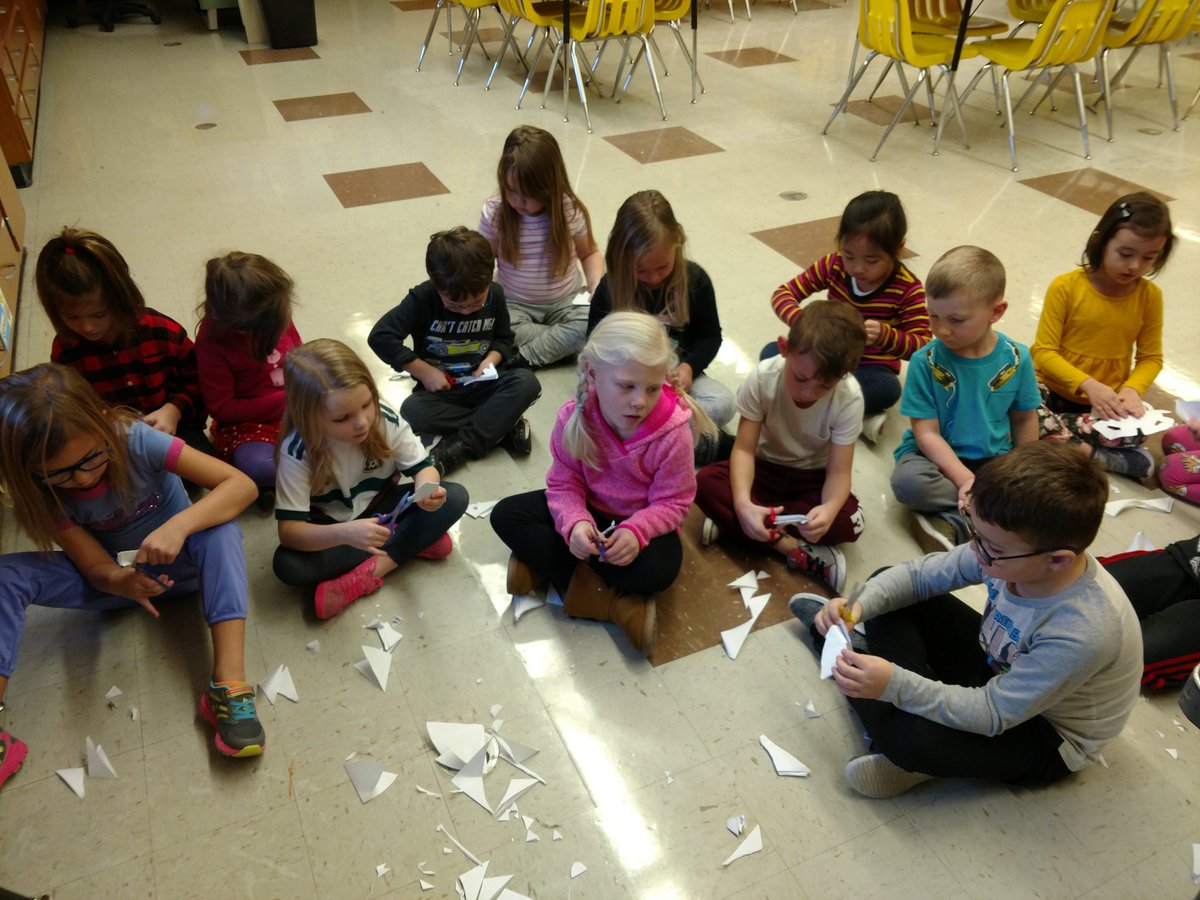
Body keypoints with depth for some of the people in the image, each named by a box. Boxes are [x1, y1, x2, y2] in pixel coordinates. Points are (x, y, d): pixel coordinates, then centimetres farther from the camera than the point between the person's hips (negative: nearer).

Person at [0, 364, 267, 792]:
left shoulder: (136, 440, -27)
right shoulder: (40, 494, -18)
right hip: (113, 577, 3)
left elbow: (241, 484, -33)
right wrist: (120, 581, -42)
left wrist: (179, 525, -49)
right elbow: (94, 565, -18)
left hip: (178, 563, -2)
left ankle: (229, 682, -43)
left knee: (220, 525, -35)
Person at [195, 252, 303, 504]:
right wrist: (284, 400, -21)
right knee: (256, 465, -36)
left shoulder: (275, 312, -9)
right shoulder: (212, 340, -19)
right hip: (249, 422, -5)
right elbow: (221, 408, -15)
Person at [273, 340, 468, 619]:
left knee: (455, 497, -21)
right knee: (287, 565, -32)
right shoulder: (298, 450, -28)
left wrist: (426, 489, -38)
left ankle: (365, 575, -22)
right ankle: (416, 540, -20)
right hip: (332, 526, -1)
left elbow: (422, 467, -12)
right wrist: (345, 533, -49)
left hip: (382, 507, 2)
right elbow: (289, 530, -30)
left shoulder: (386, 420, -23)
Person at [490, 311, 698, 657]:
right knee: (506, 515, -13)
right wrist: (575, 523, -34)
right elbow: (564, 484, -13)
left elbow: (672, 502, -18)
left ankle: (545, 562, -15)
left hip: (643, 521, -3)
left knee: (656, 570, -35)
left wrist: (635, 531, -37)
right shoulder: (573, 416, -22)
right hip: (590, 510, 4)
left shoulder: (672, 433, -28)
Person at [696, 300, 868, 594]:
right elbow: (744, 448, -22)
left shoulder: (849, 398, -24)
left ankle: (730, 524, -21)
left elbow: (839, 471, -23)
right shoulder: (763, 378, -24)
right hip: (766, 468, 0)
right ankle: (795, 549, -26)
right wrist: (743, 503, -42)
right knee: (705, 484, -27)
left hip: (813, 478, 0)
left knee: (849, 521, -30)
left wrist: (828, 509, -47)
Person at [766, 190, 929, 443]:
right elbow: (783, 294, -11)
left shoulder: (908, 289, -16)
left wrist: (886, 335, -40)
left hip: (869, 368, -3)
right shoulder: (834, 265, -9)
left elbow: (923, 348, -18)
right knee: (771, 354, -21)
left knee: (888, 389, -37)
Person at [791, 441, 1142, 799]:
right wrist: (860, 605, -28)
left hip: (1047, 734, -6)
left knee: (910, 735, -33)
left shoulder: (1083, 633, -39)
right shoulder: (1010, 553, -23)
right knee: (891, 591, -4)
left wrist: (896, 685, -40)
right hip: (1000, 670, 6)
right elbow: (919, 574, -11)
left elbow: (993, 715, -31)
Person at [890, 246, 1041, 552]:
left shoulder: (1016, 358, -6)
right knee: (907, 480, -35)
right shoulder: (925, 361, -14)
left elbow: (1024, 418, 7)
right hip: (937, 457, -2)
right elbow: (926, 433, -15)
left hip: (994, 460, 3)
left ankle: (952, 523, -21)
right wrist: (964, 479, -24)